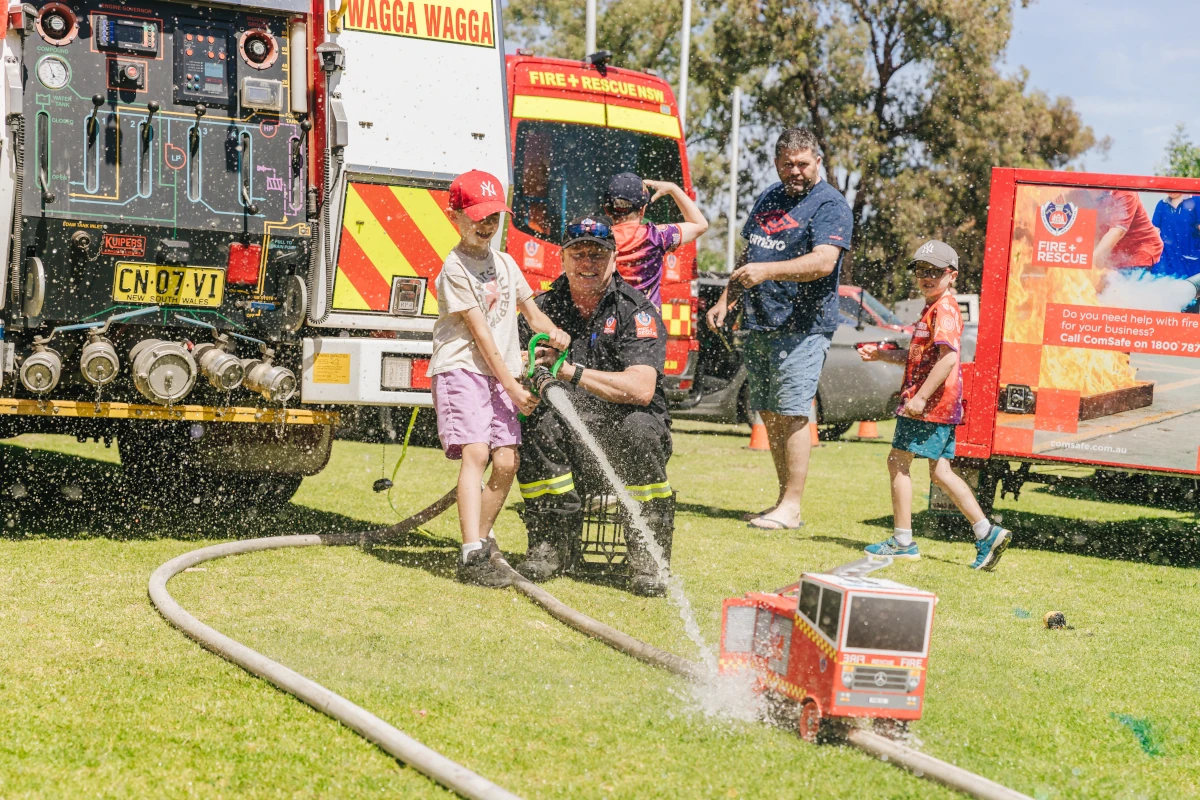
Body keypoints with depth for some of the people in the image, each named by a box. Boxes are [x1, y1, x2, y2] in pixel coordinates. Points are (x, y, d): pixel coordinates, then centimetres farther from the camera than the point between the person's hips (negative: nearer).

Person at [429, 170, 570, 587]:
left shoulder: (505, 262, 17)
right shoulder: (455, 268, -6)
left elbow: (532, 313, 20)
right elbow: (480, 332, -11)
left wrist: (554, 333, -4)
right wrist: (512, 386, -13)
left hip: (501, 375, 7)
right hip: (461, 369, -7)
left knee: (506, 462, -3)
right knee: (475, 454, -19)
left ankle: (480, 540, 15)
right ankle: (472, 556, -25)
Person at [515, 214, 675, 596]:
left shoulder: (636, 310, -4)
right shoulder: (544, 307, 8)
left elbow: (641, 389, -18)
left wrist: (571, 372, -25)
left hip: (619, 435, -2)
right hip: (568, 437, 2)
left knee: (638, 429, -34)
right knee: (535, 424, -28)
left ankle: (647, 556, -19)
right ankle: (551, 543, -12)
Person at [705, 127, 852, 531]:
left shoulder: (830, 205, -7)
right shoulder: (769, 198, 18)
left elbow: (824, 261, -22)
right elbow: (747, 255, 28)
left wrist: (767, 271, -32)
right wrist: (726, 300, 20)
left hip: (803, 327, -8)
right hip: (759, 324, 8)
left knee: (792, 413, -11)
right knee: (770, 415, 9)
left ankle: (791, 506, -7)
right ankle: (783, 500, 17)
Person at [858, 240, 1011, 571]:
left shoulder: (944, 309, -13)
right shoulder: (933, 309, 20)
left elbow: (948, 358, -24)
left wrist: (920, 397, -26)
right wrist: (881, 354, 19)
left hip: (929, 404, -10)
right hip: (942, 406, 10)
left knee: (898, 461, -4)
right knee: (940, 471, 11)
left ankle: (902, 541, -1)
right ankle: (987, 533, 9)